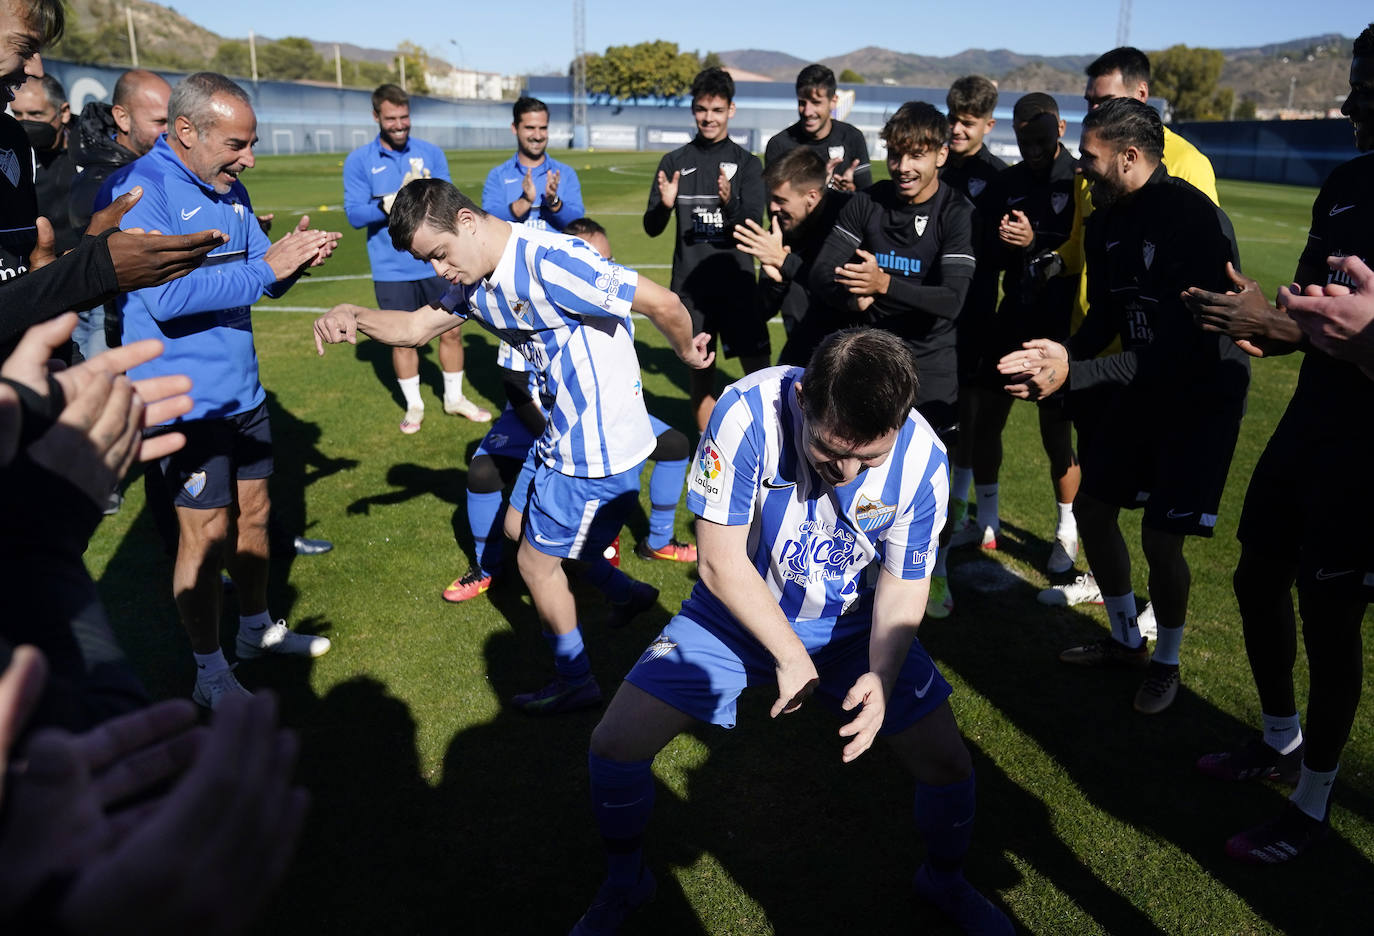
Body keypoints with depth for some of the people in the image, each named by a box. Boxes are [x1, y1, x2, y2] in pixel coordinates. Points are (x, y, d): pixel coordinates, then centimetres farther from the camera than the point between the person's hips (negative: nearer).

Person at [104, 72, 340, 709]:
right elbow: (167, 299, -28)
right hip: (183, 399, -8)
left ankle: (257, 629, 37)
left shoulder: (228, 189, 9)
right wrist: (265, 269, -26)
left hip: (242, 387, 8)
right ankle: (210, 674, 15)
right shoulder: (136, 191, -16)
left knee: (253, 510, 17)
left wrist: (292, 256, -8)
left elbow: (263, 278, 14)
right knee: (205, 531, -1)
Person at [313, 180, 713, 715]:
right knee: (518, 525, 25)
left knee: (536, 562, 6)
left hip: (598, 446, -9)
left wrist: (687, 353, -5)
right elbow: (415, 327, 9)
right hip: (562, 436, 10)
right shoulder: (477, 283, 3)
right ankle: (622, 592, 42)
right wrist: (355, 318, -11)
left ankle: (576, 683, 29)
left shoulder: (548, 261, -27)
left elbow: (662, 303, -24)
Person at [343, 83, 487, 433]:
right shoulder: (359, 161, -2)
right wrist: (387, 204, -26)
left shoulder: (431, 153, 3)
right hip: (392, 269, -1)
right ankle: (414, 405, 25)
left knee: (451, 331, 9)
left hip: (437, 264, 2)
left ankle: (455, 398, 28)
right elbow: (354, 214, -9)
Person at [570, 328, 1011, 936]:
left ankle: (945, 882, 31)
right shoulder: (748, 412, -31)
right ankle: (624, 882, 21)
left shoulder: (922, 458, -23)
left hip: (855, 626, 2)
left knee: (947, 765, -4)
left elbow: (902, 584, -11)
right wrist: (789, 655, -18)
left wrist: (881, 674, -29)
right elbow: (720, 561, -22)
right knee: (615, 745, -10)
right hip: (739, 611, -1)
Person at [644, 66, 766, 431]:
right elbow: (652, 228, 4)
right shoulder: (675, 162, 7)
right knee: (699, 371, 7)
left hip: (736, 281, -1)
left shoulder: (746, 162, 3)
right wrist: (665, 205, -19)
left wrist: (730, 203, -28)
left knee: (758, 367, -8)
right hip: (689, 284, 2)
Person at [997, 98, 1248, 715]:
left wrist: (1075, 374, -32)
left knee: (1161, 538, -7)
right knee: (1092, 507, 10)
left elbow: (1180, 347, -29)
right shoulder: (1108, 222, 0)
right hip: (1141, 381, 8)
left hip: (1202, 391, -8)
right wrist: (1065, 353, -11)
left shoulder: (1195, 219, -25)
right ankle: (1126, 639, 32)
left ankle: (1166, 662, 20)